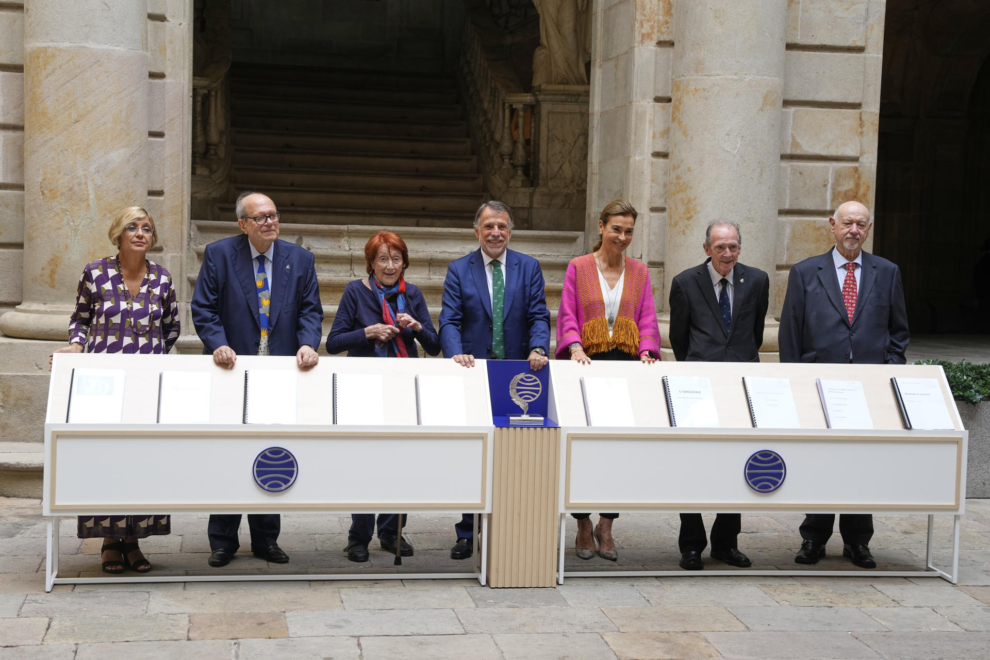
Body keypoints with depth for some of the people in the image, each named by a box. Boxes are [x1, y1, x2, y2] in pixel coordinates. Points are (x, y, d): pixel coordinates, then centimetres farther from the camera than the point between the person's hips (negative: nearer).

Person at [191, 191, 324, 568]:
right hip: (232, 370, -2)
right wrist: (218, 345, -18)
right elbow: (203, 309, -3)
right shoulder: (218, 254, 0)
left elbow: (311, 310, 5)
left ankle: (266, 539, 19)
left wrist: (308, 344, -12)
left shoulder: (300, 260, 7)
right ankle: (223, 541, 15)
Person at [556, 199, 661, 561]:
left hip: (627, 365, 2)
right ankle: (583, 525, 13)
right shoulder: (578, 267, 6)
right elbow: (567, 316, 1)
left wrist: (646, 352, -10)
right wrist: (575, 347, -16)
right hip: (590, 365, -2)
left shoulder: (639, 271, 12)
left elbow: (647, 318, 7)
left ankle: (606, 525, 12)